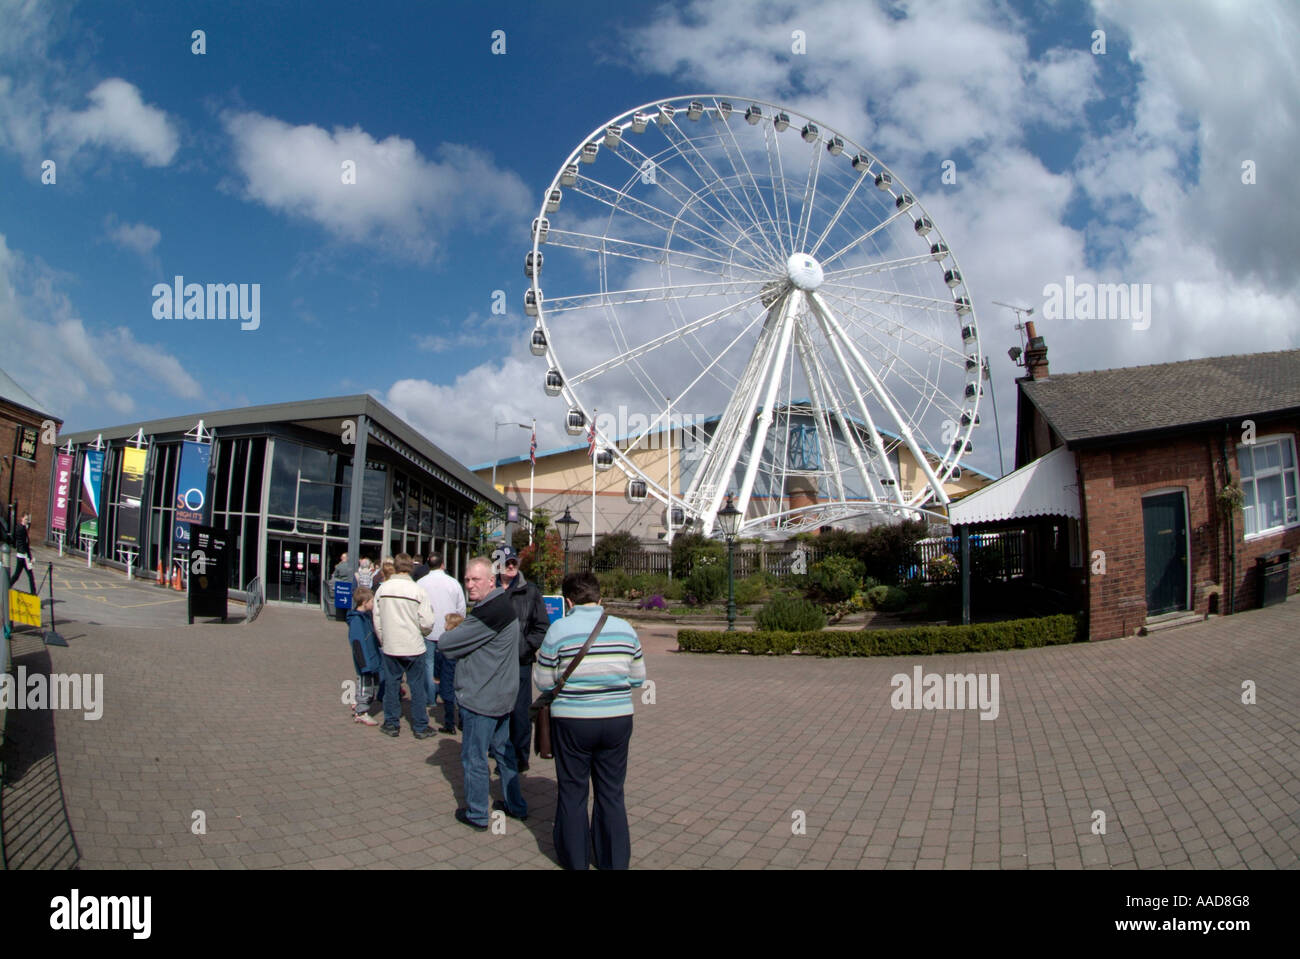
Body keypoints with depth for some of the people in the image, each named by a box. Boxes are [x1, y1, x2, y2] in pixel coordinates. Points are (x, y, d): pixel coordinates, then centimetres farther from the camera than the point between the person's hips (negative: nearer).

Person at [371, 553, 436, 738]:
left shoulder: (382, 589, -3)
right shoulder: (417, 591, -13)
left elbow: (377, 620, 4)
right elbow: (427, 623, -13)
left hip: (390, 646, 2)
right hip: (413, 647, -2)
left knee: (391, 685, 14)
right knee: (417, 687, 8)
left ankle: (391, 724, 22)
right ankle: (420, 727, 14)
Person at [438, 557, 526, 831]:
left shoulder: (488, 613, -25)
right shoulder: (501, 605, 9)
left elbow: (447, 645, -22)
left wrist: (447, 636, -2)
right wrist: (458, 633, -3)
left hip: (480, 698, -10)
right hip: (503, 695, 10)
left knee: (474, 757, 5)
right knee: (503, 751, 19)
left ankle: (476, 815, 17)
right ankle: (515, 805, 29)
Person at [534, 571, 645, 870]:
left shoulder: (559, 629, -9)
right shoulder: (624, 628, 0)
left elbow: (544, 682, -5)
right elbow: (638, 677, 6)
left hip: (573, 720, -3)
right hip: (618, 719, 3)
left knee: (572, 792, 14)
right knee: (612, 792, 15)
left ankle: (574, 859, 27)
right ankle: (615, 860, 25)